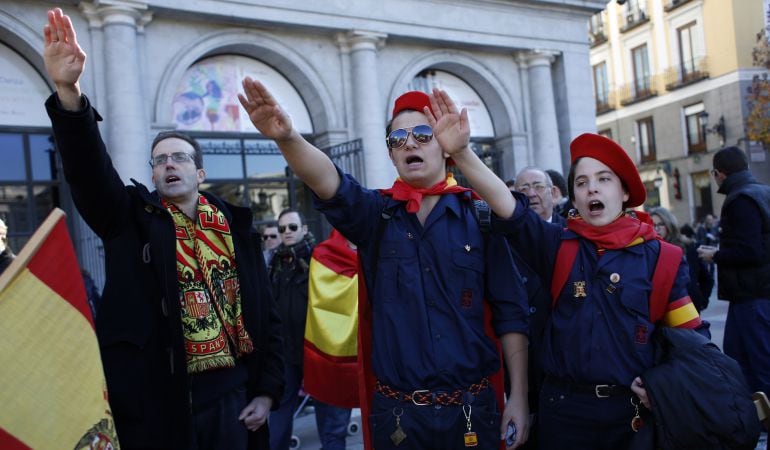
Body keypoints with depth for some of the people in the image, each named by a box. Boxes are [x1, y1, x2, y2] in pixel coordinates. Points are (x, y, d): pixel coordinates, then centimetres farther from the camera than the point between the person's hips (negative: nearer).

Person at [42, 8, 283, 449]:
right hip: (155, 399, -1)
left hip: (229, 395, 2)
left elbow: (265, 312, 6)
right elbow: (90, 167, -17)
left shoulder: (236, 226, 4)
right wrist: (69, 92, -33)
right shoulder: (133, 217, 2)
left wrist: (268, 389, 3)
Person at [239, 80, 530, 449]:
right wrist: (287, 137, -40)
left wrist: (518, 397, -2)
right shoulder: (377, 214, 1)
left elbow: (511, 311, 0)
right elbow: (330, 185, -21)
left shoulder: (478, 214, -1)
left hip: (471, 408, 0)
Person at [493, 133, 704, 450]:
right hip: (565, 409, 0)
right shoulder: (557, 245, 0)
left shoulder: (661, 258, -1)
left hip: (636, 409, 0)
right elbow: (510, 209, -16)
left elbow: (691, 338, 5)